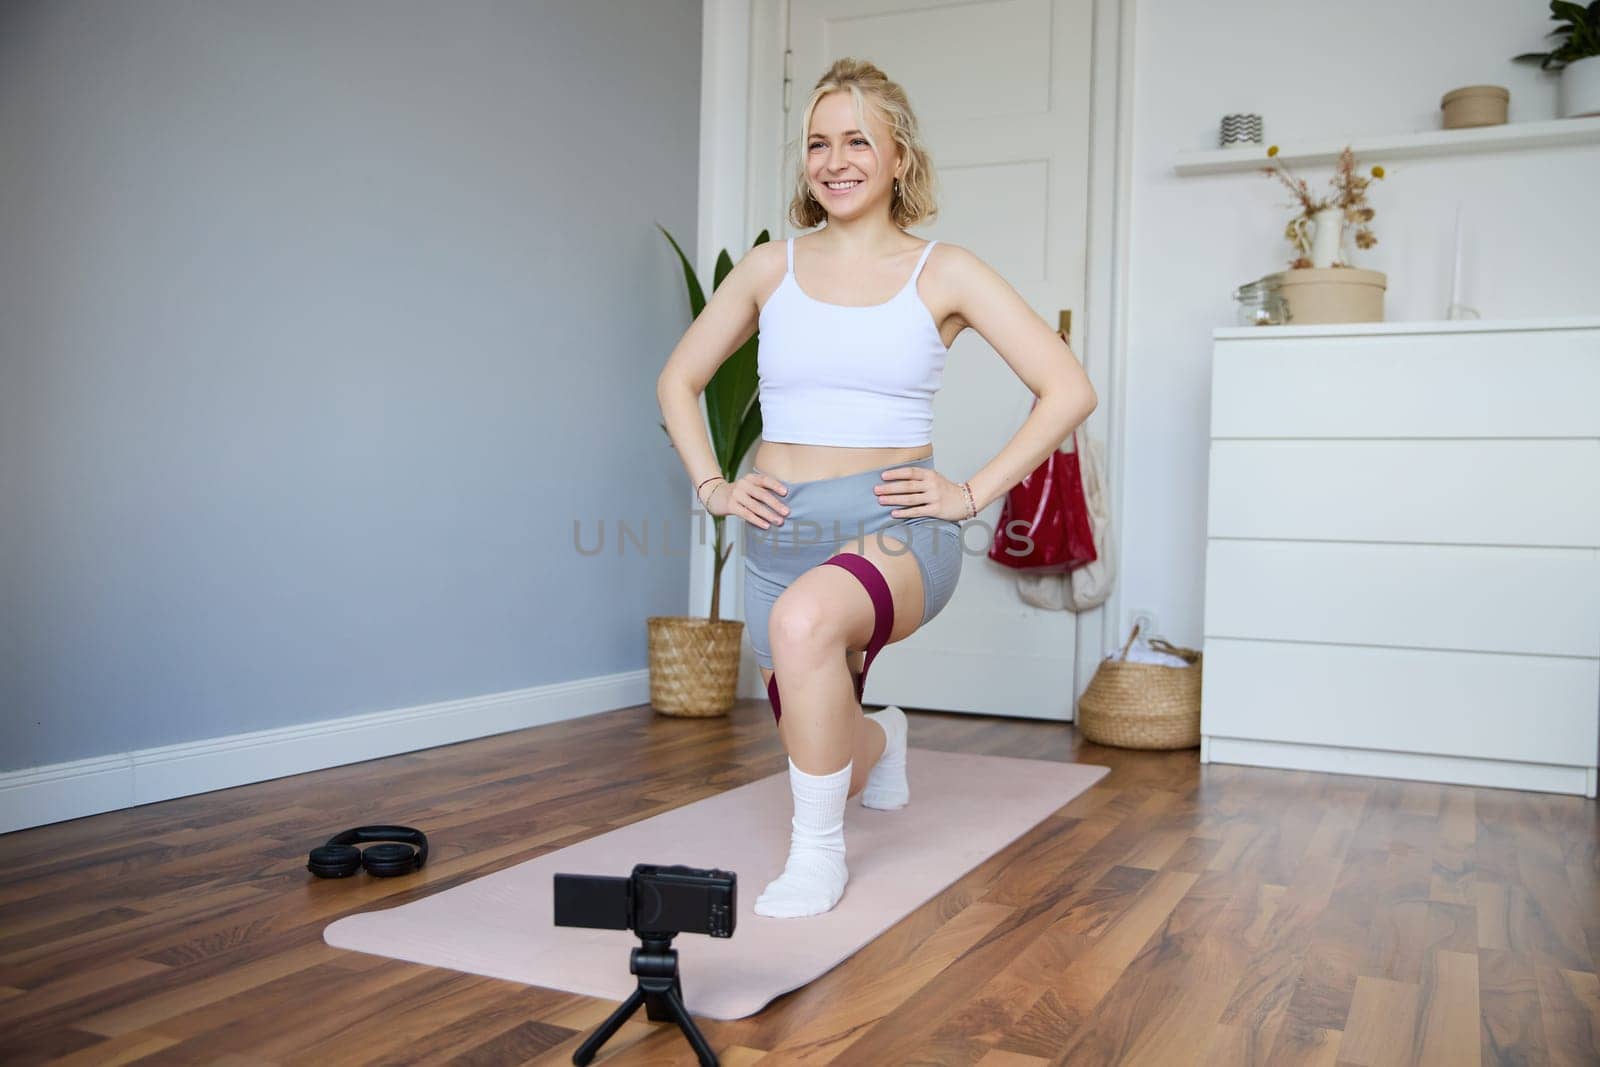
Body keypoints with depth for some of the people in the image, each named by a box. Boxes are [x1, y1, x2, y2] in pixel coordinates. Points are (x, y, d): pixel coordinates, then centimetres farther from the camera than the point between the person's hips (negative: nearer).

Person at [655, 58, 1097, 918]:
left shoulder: (943, 273, 0)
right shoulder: (769, 268, 7)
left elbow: (1068, 390, -2)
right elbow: (678, 379, 17)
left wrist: (975, 492, -8)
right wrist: (711, 485, 4)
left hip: (895, 527, -4)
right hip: (781, 529, 4)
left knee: (805, 618, -37)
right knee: (813, 743, 10)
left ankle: (819, 853, -14)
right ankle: (877, 740, 51)